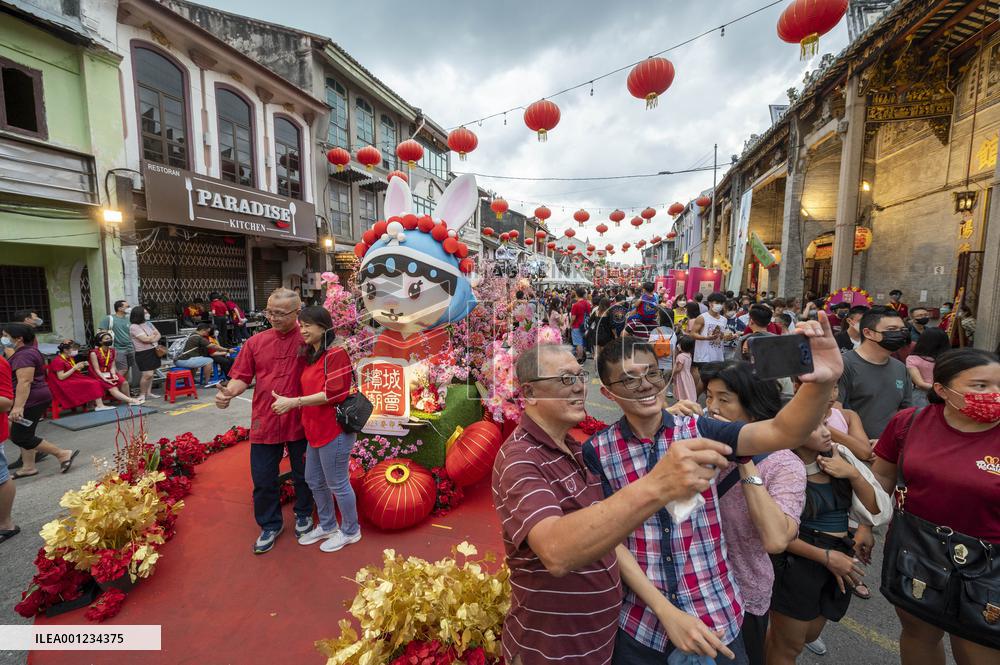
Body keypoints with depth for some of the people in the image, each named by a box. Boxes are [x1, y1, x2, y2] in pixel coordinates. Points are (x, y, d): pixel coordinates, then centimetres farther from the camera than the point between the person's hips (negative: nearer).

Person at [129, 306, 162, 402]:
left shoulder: (148, 324, 11)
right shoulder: (134, 327, -12)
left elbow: (159, 335, 9)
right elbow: (145, 339, -19)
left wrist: (153, 339, -13)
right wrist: (154, 334, 0)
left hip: (154, 351, 7)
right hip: (143, 353, -7)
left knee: (151, 373, 11)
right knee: (147, 374, -11)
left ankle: (148, 393, 19)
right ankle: (142, 394, 5)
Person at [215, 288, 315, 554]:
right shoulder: (256, 342, 1)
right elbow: (242, 377, 3)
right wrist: (228, 392, -16)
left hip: (300, 422, -2)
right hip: (264, 422, 3)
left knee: (303, 474, 18)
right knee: (263, 479, 14)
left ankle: (303, 515, 43)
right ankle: (270, 525, 37)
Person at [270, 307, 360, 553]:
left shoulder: (335, 354, -17)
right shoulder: (310, 355, 12)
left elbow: (333, 394, -22)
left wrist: (293, 402, -22)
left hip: (334, 431, -9)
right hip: (315, 430, 10)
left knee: (337, 484, 6)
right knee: (314, 481, 21)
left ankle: (350, 531, 28)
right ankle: (327, 526, 42)